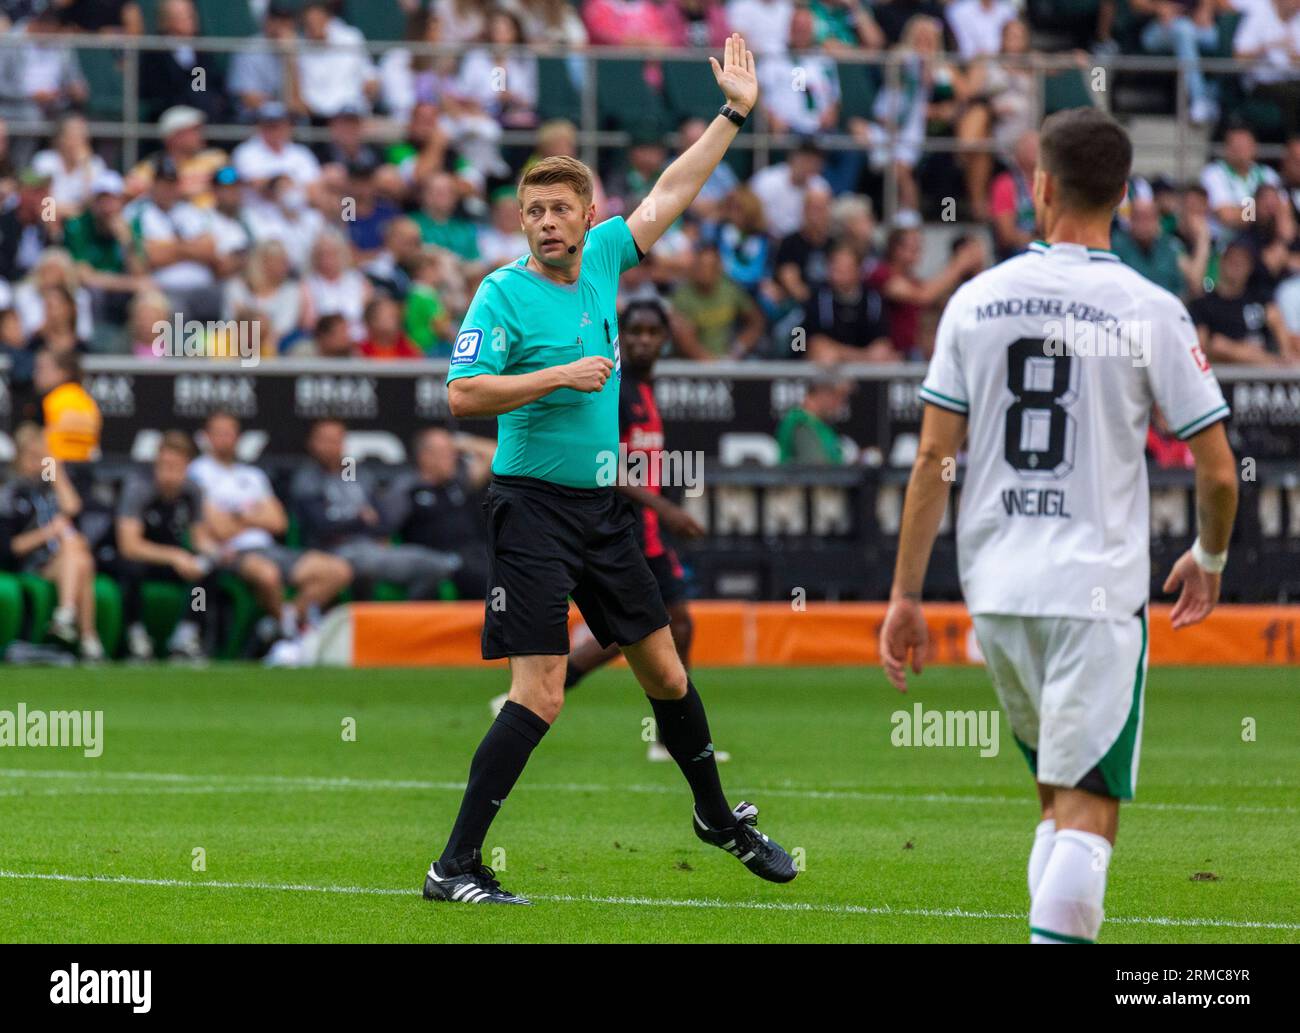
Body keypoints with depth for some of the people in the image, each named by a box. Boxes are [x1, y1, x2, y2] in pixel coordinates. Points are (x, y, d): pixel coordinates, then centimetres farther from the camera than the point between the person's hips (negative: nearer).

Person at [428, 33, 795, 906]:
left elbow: (670, 196, 21)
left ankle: (718, 817, 37)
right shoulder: (504, 293, -9)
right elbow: (463, 393, -16)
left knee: (665, 671, 17)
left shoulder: (601, 262, 9)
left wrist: (735, 114, 23)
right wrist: (560, 376, -17)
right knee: (539, 698, -14)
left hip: (604, 505, 7)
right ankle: (454, 868, -12)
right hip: (534, 505, -7)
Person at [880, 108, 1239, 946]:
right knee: (1087, 809, -6)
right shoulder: (1150, 311, -5)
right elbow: (1218, 470, -3)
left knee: (1058, 796, 20)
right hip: (1099, 591, -4)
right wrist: (1209, 559, 17)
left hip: (996, 590, 4)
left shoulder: (977, 301, 3)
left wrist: (906, 595, 8)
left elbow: (933, 458, 2)